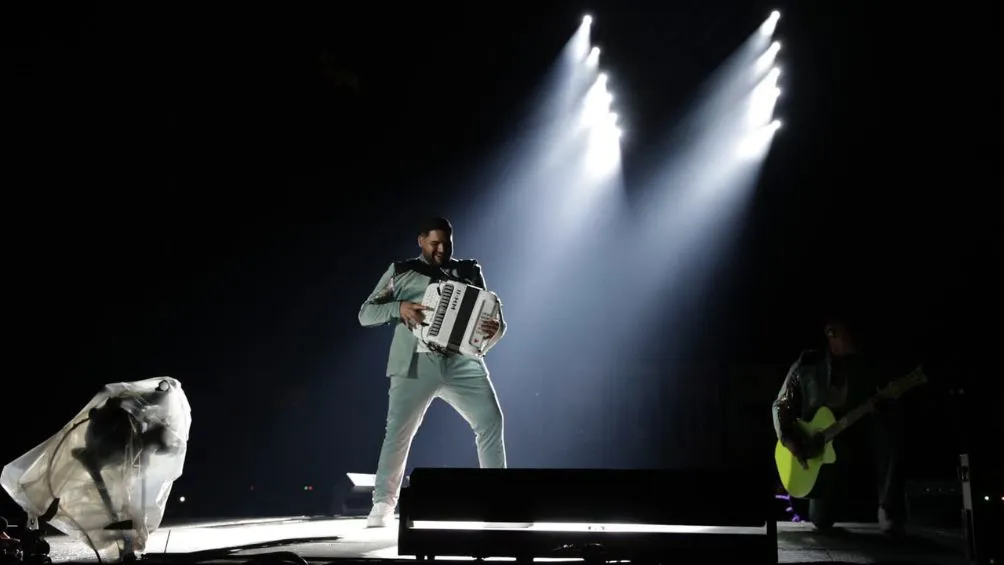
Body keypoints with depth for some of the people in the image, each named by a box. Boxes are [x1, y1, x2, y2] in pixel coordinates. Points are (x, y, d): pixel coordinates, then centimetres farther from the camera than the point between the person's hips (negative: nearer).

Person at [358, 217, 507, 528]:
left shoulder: (470, 273, 17)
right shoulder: (401, 272, 12)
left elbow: (492, 318, 15)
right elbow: (366, 314, 8)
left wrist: (496, 329, -10)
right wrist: (399, 307, -11)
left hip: (463, 363, 2)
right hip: (416, 364, -1)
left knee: (491, 421, -11)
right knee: (398, 432, -5)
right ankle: (383, 505, 9)